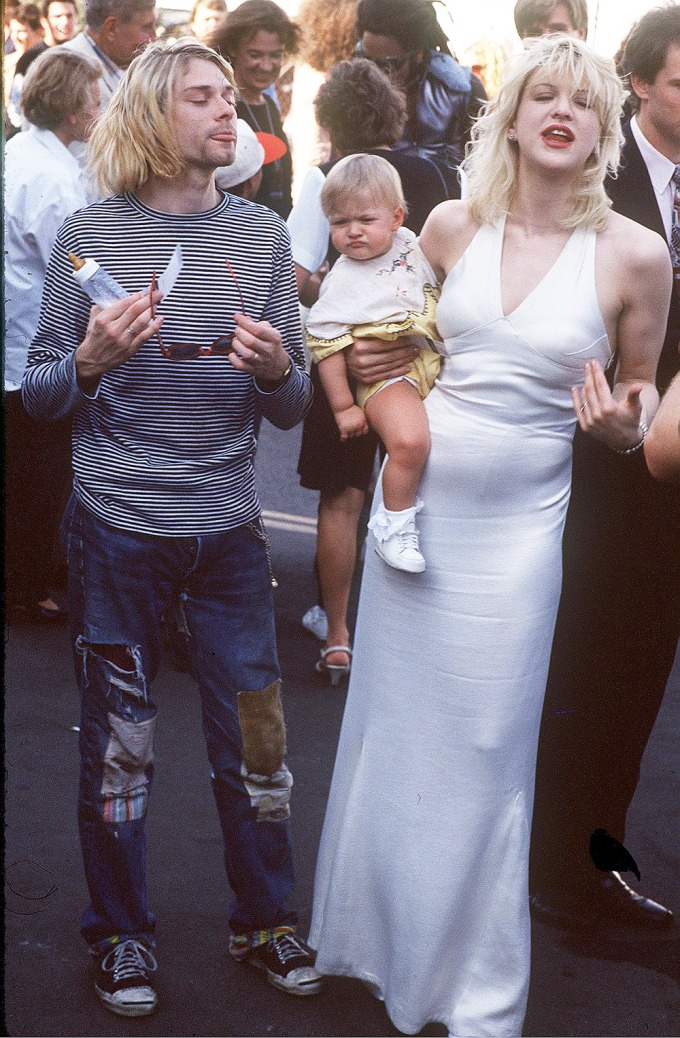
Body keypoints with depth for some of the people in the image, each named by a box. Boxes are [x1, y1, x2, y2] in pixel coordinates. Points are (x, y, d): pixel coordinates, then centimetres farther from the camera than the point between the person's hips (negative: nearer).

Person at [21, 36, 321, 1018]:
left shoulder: (261, 234, 4)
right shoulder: (90, 235, -3)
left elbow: (293, 410, 6)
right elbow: (37, 395, 0)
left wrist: (276, 371, -16)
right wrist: (90, 363, -20)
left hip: (228, 527, 2)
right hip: (116, 526, -2)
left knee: (255, 735, 8)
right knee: (118, 741, 7)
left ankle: (264, 917, 29)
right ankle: (121, 931, 26)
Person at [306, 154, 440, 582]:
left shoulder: (408, 243, 3)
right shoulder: (343, 282, -13)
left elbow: (436, 285, 21)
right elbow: (326, 342, -11)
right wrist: (343, 406, -10)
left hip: (435, 363, 7)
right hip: (386, 375, -7)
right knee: (409, 441, -31)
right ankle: (395, 522, -11)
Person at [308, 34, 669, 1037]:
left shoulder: (634, 254, -8)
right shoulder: (452, 224, 1)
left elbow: (642, 385, 5)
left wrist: (625, 424, -14)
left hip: (519, 519, -3)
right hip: (416, 493, 3)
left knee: (484, 753, 3)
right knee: (395, 723, 13)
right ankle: (382, 933, 34)